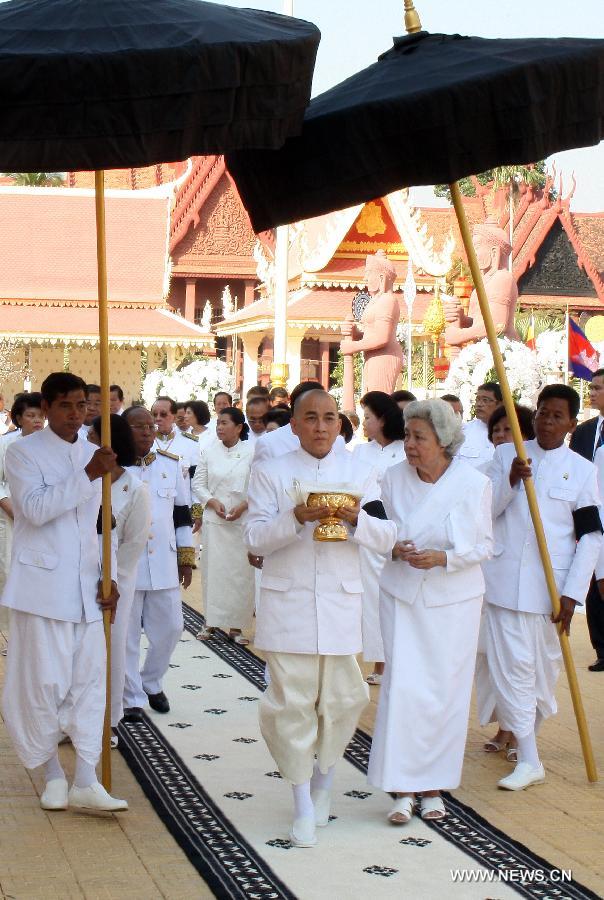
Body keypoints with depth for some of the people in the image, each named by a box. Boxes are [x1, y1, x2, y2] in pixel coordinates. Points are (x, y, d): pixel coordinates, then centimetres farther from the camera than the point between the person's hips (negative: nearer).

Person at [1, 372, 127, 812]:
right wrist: (87, 476, -22)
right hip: (42, 583, -5)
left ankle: (86, 781, 5)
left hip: (86, 587, 5)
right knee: (44, 681, -1)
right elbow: (36, 509, -18)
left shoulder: (93, 454, 12)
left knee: (89, 679, 1)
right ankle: (53, 773, 16)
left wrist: (108, 576, 7)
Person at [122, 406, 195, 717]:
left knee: (169, 628, 9)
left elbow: (183, 513, 13)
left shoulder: (171, 464, 8)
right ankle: (132, 697, 15)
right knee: (126, 634, 3)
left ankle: (151, 683, 31)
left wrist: (186, 557, 11)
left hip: (163, 564, 4)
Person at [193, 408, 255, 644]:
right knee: (213, 569, 2)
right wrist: (212, 501, -8)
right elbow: (198, 484, 8)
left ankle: (235, 626, 5)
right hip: (214, 520, 2)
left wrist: (243, 506, -14)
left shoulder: (251, 453, -3)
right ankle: (211, 621, 12)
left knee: (240, 572, -1)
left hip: (242, 520, -2)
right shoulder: (209, 452, 5)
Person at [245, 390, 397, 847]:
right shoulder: (270, 473, 3)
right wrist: (294, 519, -23)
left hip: (341, 601, 2)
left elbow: (387, 538, 3)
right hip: (287, 602, -2)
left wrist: (356, 520, -18)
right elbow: (254, 537, -5)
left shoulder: (358, 473, 8)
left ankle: (323, 779, 33)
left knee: (342, 699, 5)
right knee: (292, 701, -2)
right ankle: (304, 806, 9)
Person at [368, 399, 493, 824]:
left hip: (454, 600, 0)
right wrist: (393, 549, -14)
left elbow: (484, 543, -3)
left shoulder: (475, 483, -10)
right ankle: (403, 787, -1)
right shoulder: (393, 478, -5)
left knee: (446, 691, 4)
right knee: (402, 685, -8)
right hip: (402, 596, 1)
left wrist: (443, 558, -19)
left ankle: (433, 786, 18)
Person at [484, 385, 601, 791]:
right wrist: (510, 481, -16)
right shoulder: (507, 455, 5)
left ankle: (526, 732, 31)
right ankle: (529, 761, -3)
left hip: (552, 583, 0)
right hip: (505, 578, 0)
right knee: (511, 665, -5)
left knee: (545, 666, 10)